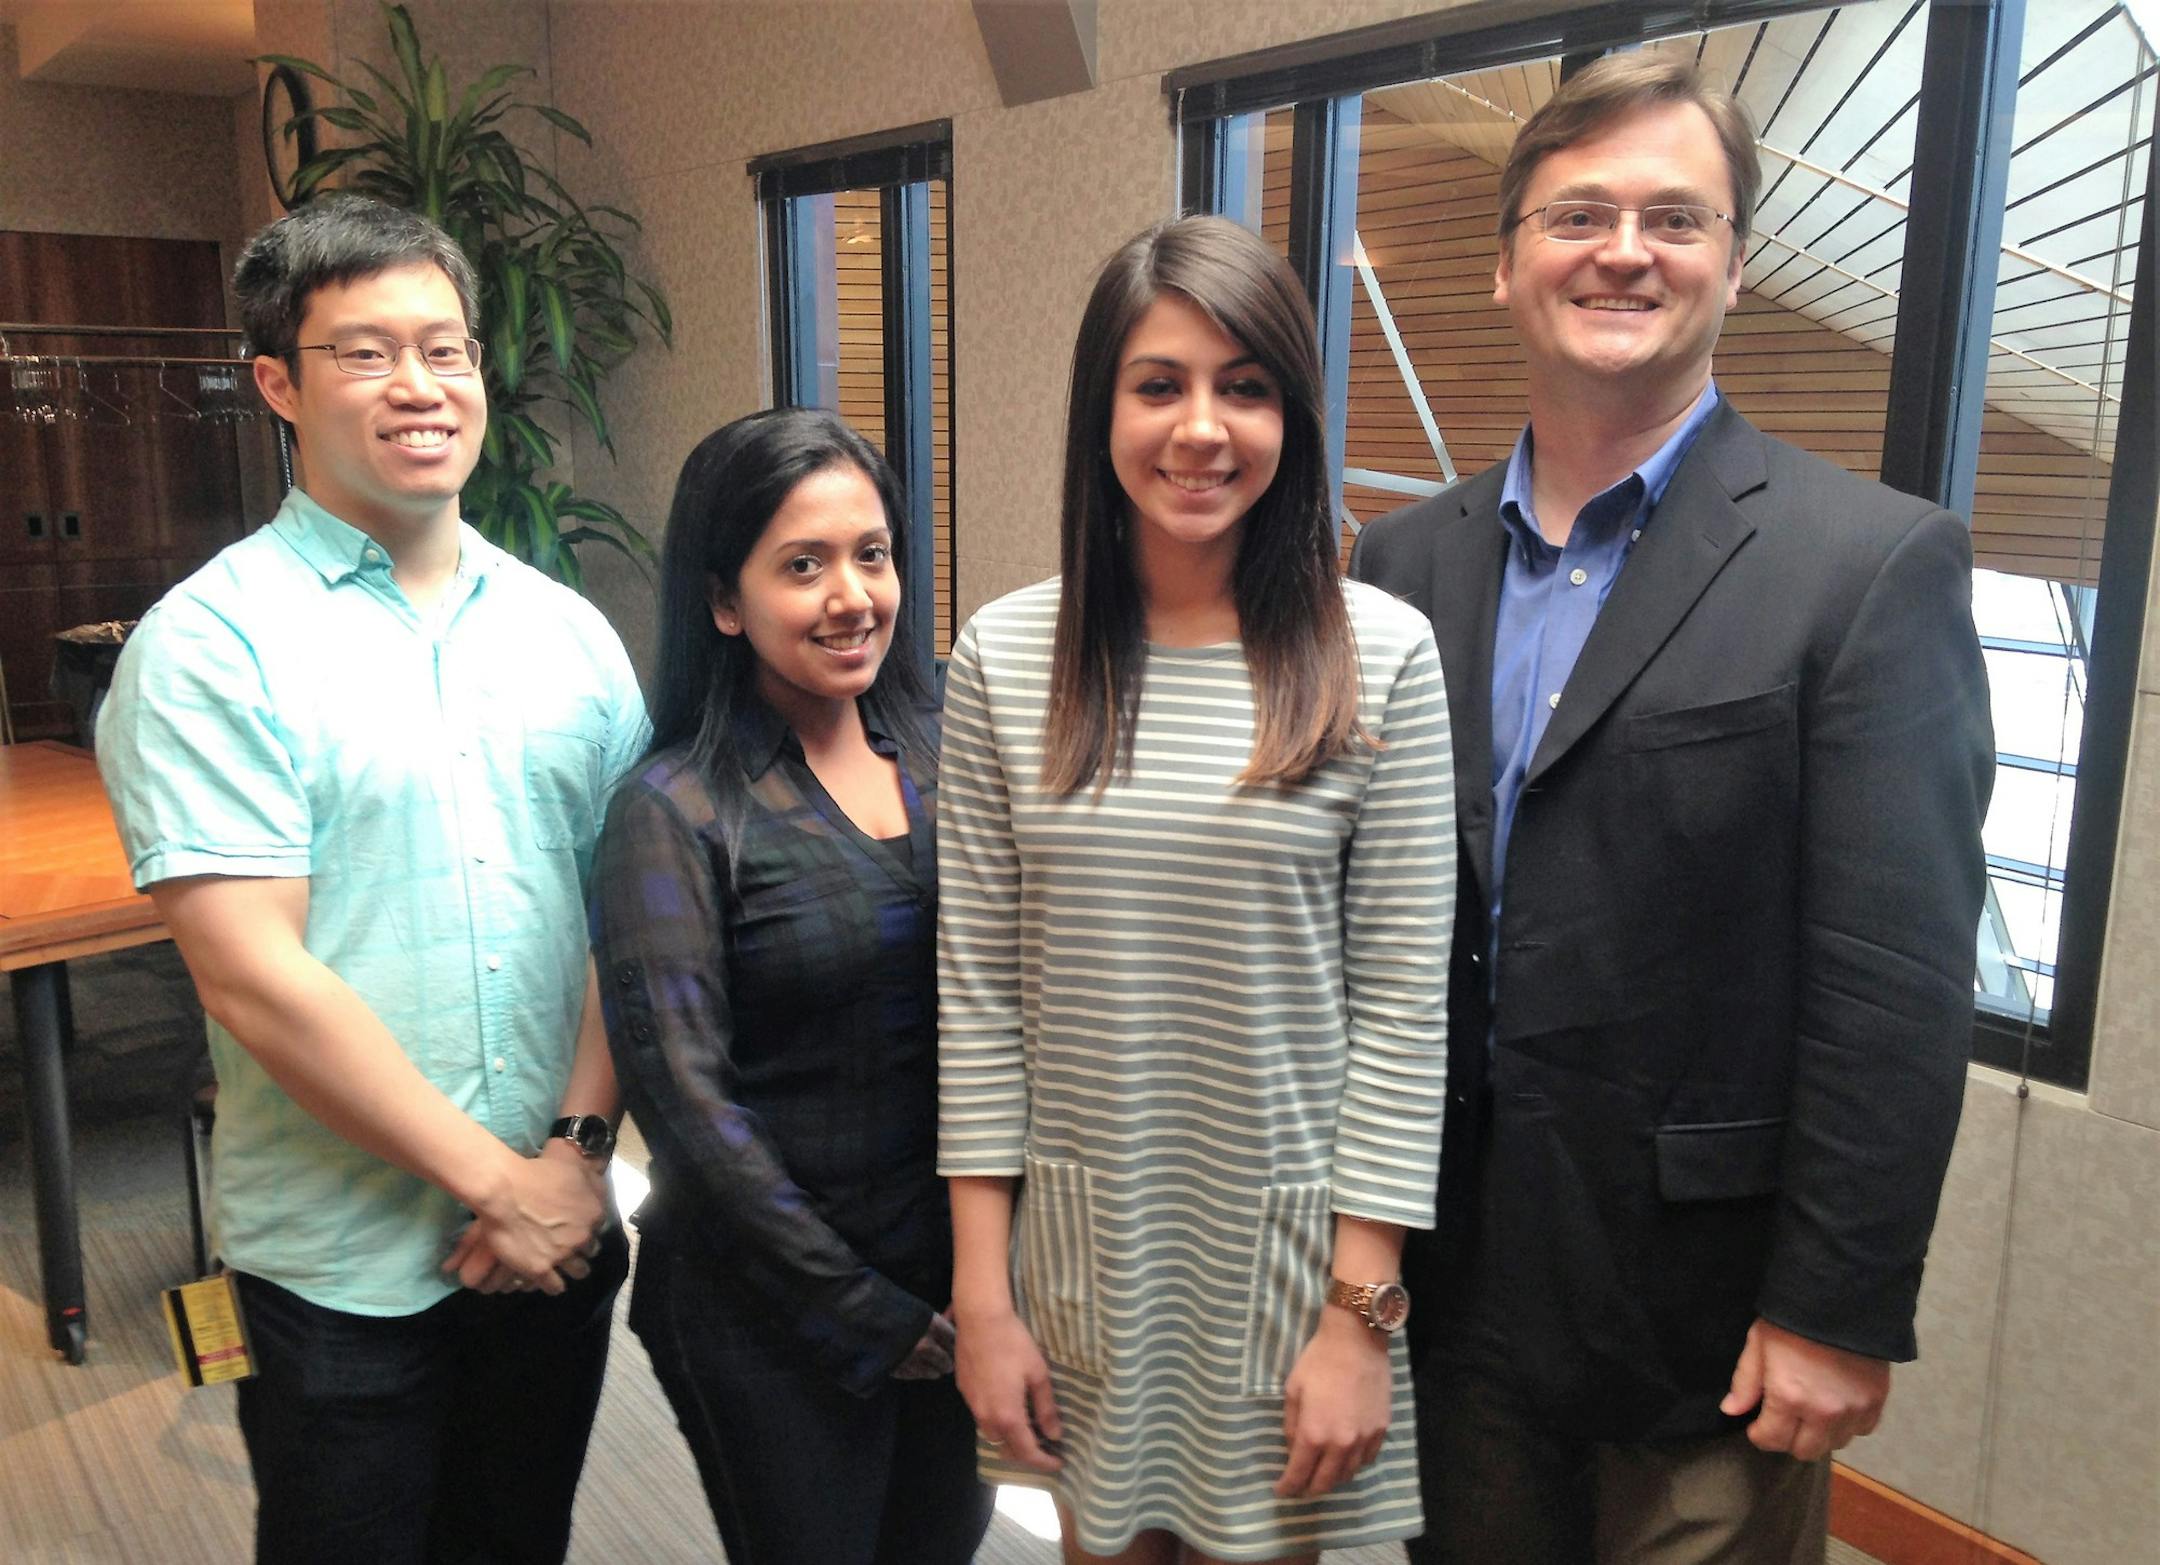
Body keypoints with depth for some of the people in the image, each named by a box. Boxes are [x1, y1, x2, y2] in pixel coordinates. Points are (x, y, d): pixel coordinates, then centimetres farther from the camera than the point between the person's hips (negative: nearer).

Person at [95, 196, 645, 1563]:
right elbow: (256, 980, -16)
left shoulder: (568, 632, 4)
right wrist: (494, 1180, -13)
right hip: (343, 1261, -4)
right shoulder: (211, 644, -10)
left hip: (559, 1234, 4)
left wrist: (581, 1144, -8)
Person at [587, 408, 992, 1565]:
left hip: (959, 1279, 5)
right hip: (773, 1312, -4)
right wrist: (863, 1311, -11)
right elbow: (683, 1092, -14)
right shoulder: (675, 812, -13)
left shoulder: (941, 757, 0)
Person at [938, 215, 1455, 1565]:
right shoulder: (1005, 657, -4)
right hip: (1077, 1233, 2)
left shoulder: (1382, 657, -9)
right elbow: (976, 988, -1)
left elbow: (1403, 1006, -7)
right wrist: (982, 1291, -1)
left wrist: (1364, 1314, -7)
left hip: (1290, 1236, -1)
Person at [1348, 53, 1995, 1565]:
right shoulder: (1407, 559, 2)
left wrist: (1837, 1313, -12)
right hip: (1452, 1286, 4)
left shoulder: (1874, 563, -11)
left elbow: (1897, 986, -13)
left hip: (1706, 1322, -4)